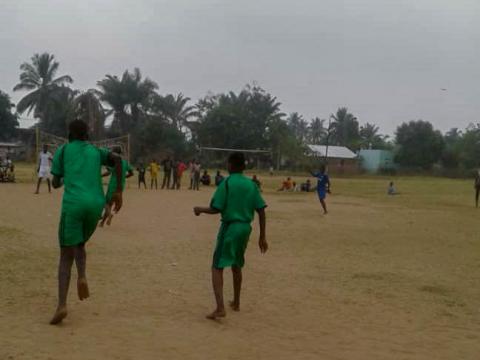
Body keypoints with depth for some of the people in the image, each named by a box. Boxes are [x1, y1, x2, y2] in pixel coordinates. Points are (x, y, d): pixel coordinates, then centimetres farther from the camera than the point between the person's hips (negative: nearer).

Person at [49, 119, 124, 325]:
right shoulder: (96, 151, 21)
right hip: (95, 205, 3)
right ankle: (82, 276, -3)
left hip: (73, 205, -3)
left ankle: (62, 305, -17)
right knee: (79, 244, 27)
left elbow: (56, 183, 15)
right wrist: (118, 191, 1)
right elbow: (117, 159, 1)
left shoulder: (63, 150, 15)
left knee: (66, 254, 0)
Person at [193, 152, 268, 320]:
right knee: (236, 266, 23)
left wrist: (200, 209, 5)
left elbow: (216, 209, -15)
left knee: (217, 267, -4)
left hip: (230, 227, -6)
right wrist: (262, 237, 7)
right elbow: (261, 211, 3)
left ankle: (220, 308, -19)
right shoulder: (251, 184, 6)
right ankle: (236, 303, 35)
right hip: (245, 227, 6)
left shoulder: (226, 183, -9)